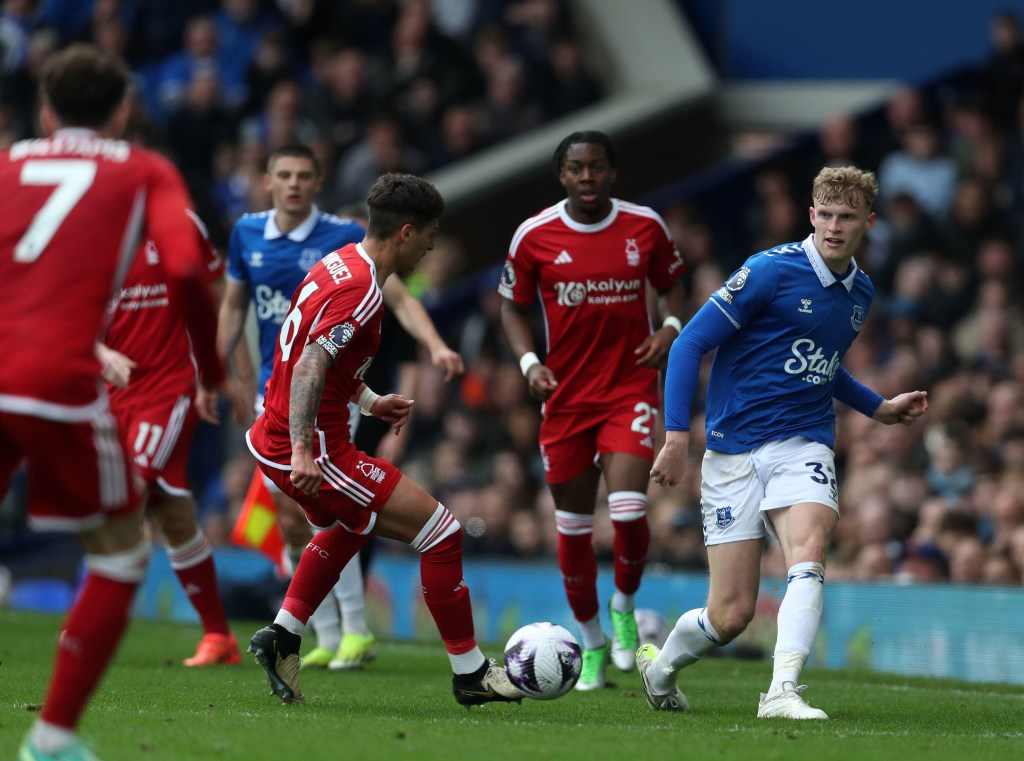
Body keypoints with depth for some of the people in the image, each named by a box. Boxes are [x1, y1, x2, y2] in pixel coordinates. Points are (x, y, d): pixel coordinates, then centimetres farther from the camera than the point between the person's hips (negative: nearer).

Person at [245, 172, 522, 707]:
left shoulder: (339, 264, 10)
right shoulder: (361, 290, -20)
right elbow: (310, 366, -29)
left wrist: (369, 401, 22)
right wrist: (303, 452, -34)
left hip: (274, 440, 10)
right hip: (317, 454, -10)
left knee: (350, 525, 37)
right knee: (441, 531, -5)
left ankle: (282, 637, 28)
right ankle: (469, 673, 3)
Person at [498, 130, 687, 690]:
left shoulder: (645, 227, -1)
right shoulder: (534, 235, -3)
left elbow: (671, 284, 15)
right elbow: (513, 307, 8)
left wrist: (671, 327, -6)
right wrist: (529, 363, -8)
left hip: (631, 388, -1)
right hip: (565, 393, 1)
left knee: (628, 509, -18)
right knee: (572, 527, 5)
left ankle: (623, 607, 12)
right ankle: (592, 644, 24)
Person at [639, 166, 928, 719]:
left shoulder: (861, 291, 12)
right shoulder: (771, 270, -10)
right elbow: (689, 344, -9)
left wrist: (879, 408, 22)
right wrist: (677, 435, -16)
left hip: (803, 445, 4)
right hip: (735, 452, -4)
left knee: (808, 549, -29)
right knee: (731, 615, -4)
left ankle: (782, 692, -36)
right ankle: (660, 666, 27)